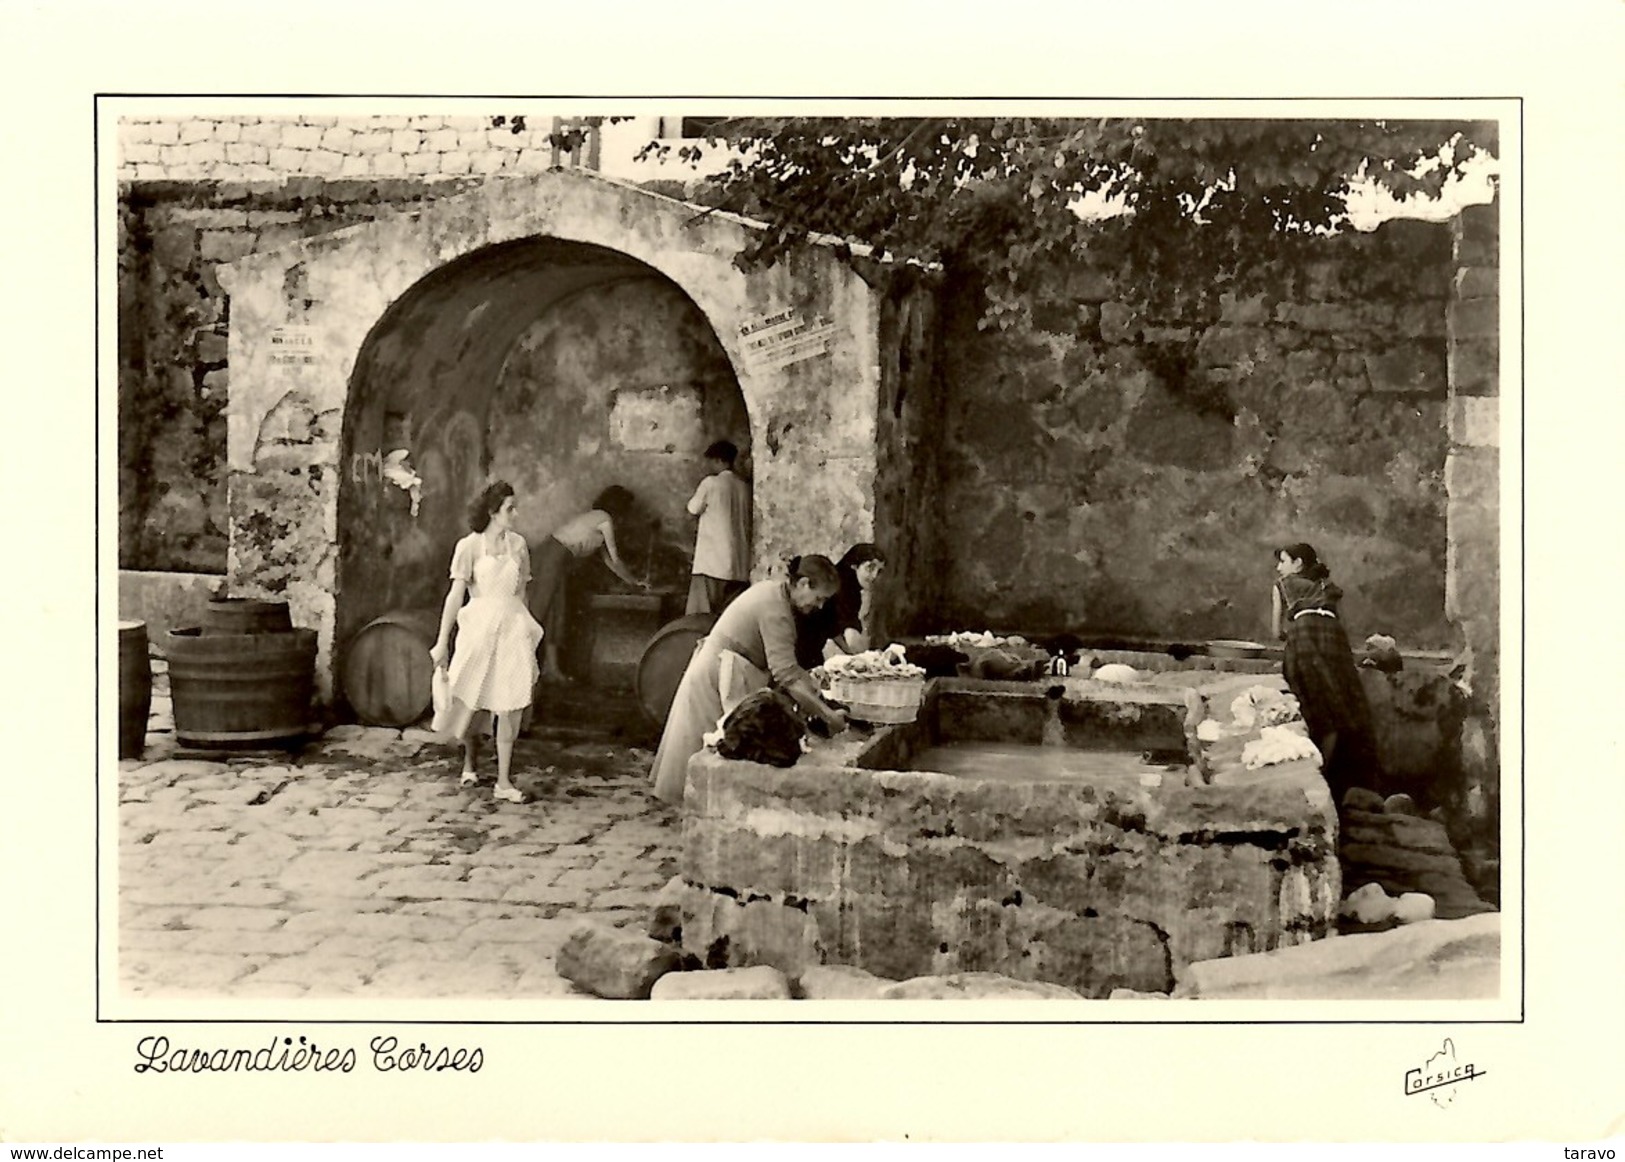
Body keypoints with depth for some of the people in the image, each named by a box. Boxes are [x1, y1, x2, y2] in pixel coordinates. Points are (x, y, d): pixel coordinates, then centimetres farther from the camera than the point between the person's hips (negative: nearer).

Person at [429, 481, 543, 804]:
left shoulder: (518, 544, 5)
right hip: (479, 626, -2)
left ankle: (504, 781, 3)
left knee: (510, 704, -3)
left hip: (512, 626, 2)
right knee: (474, 701, 9)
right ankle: (470, 762, 36)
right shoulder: (469, 546, -6)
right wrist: (442, 641, -13)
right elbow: (456, 594, -10)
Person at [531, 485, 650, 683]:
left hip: (553, 555, 9)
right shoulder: (605, 520, -5)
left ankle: (551, 667, 6)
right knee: (543, 610, -8)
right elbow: (614, 560, -1)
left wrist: (633, 581, 29)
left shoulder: (597, 518, 22)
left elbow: (608, 560, 26)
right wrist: (634, 581, 13)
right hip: (555, 556, -9)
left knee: (554, 613, 7)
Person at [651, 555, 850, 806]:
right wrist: (828, 715, -26)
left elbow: (782, 662, 8)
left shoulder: (774, 589, 6)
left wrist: (814, 690, 0)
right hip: (715, 680, -10)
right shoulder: (775, 607, -24)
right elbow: (786, 675, -29)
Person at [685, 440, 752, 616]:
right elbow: (748, 523, 14)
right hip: (739, 565, 5)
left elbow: (693, 508, 7)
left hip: (713, 562, -5)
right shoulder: (744, 487, 9)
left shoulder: (711, 483, -5)